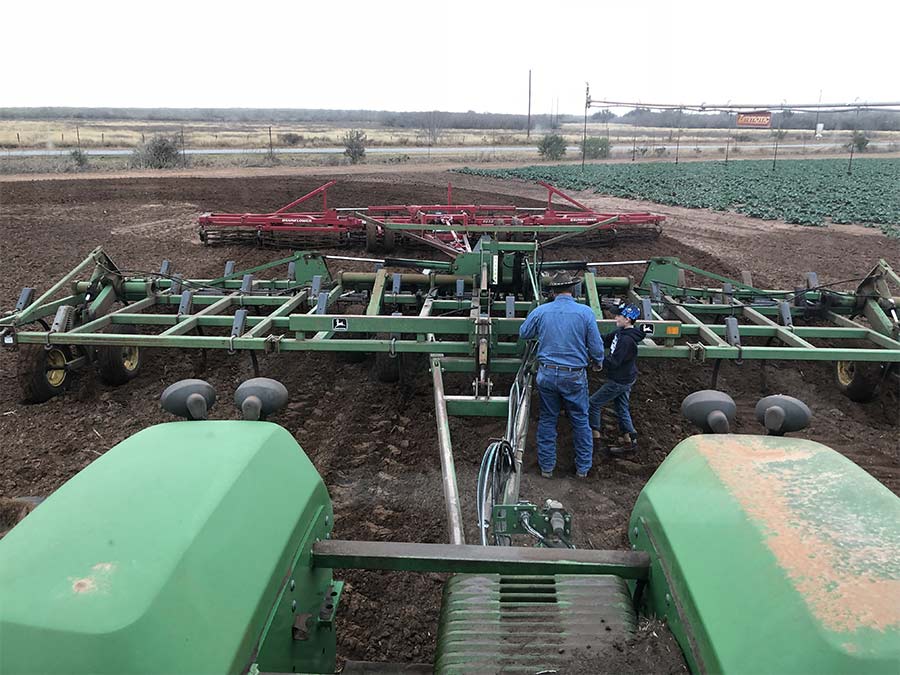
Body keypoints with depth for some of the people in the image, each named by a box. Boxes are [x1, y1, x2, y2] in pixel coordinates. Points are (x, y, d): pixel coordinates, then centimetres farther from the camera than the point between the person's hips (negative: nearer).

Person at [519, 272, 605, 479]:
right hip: (575, 376, -1)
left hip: (547, 374, 1)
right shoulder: (585, 312, -9)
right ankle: (583, 467, 24)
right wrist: (598, 361, 16)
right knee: (580, 420, 14)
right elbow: (596, 346, -4)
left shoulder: (540, 311, -5)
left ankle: (546, 466, 22)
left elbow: (523, 334, 12)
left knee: (547, 420, 14)